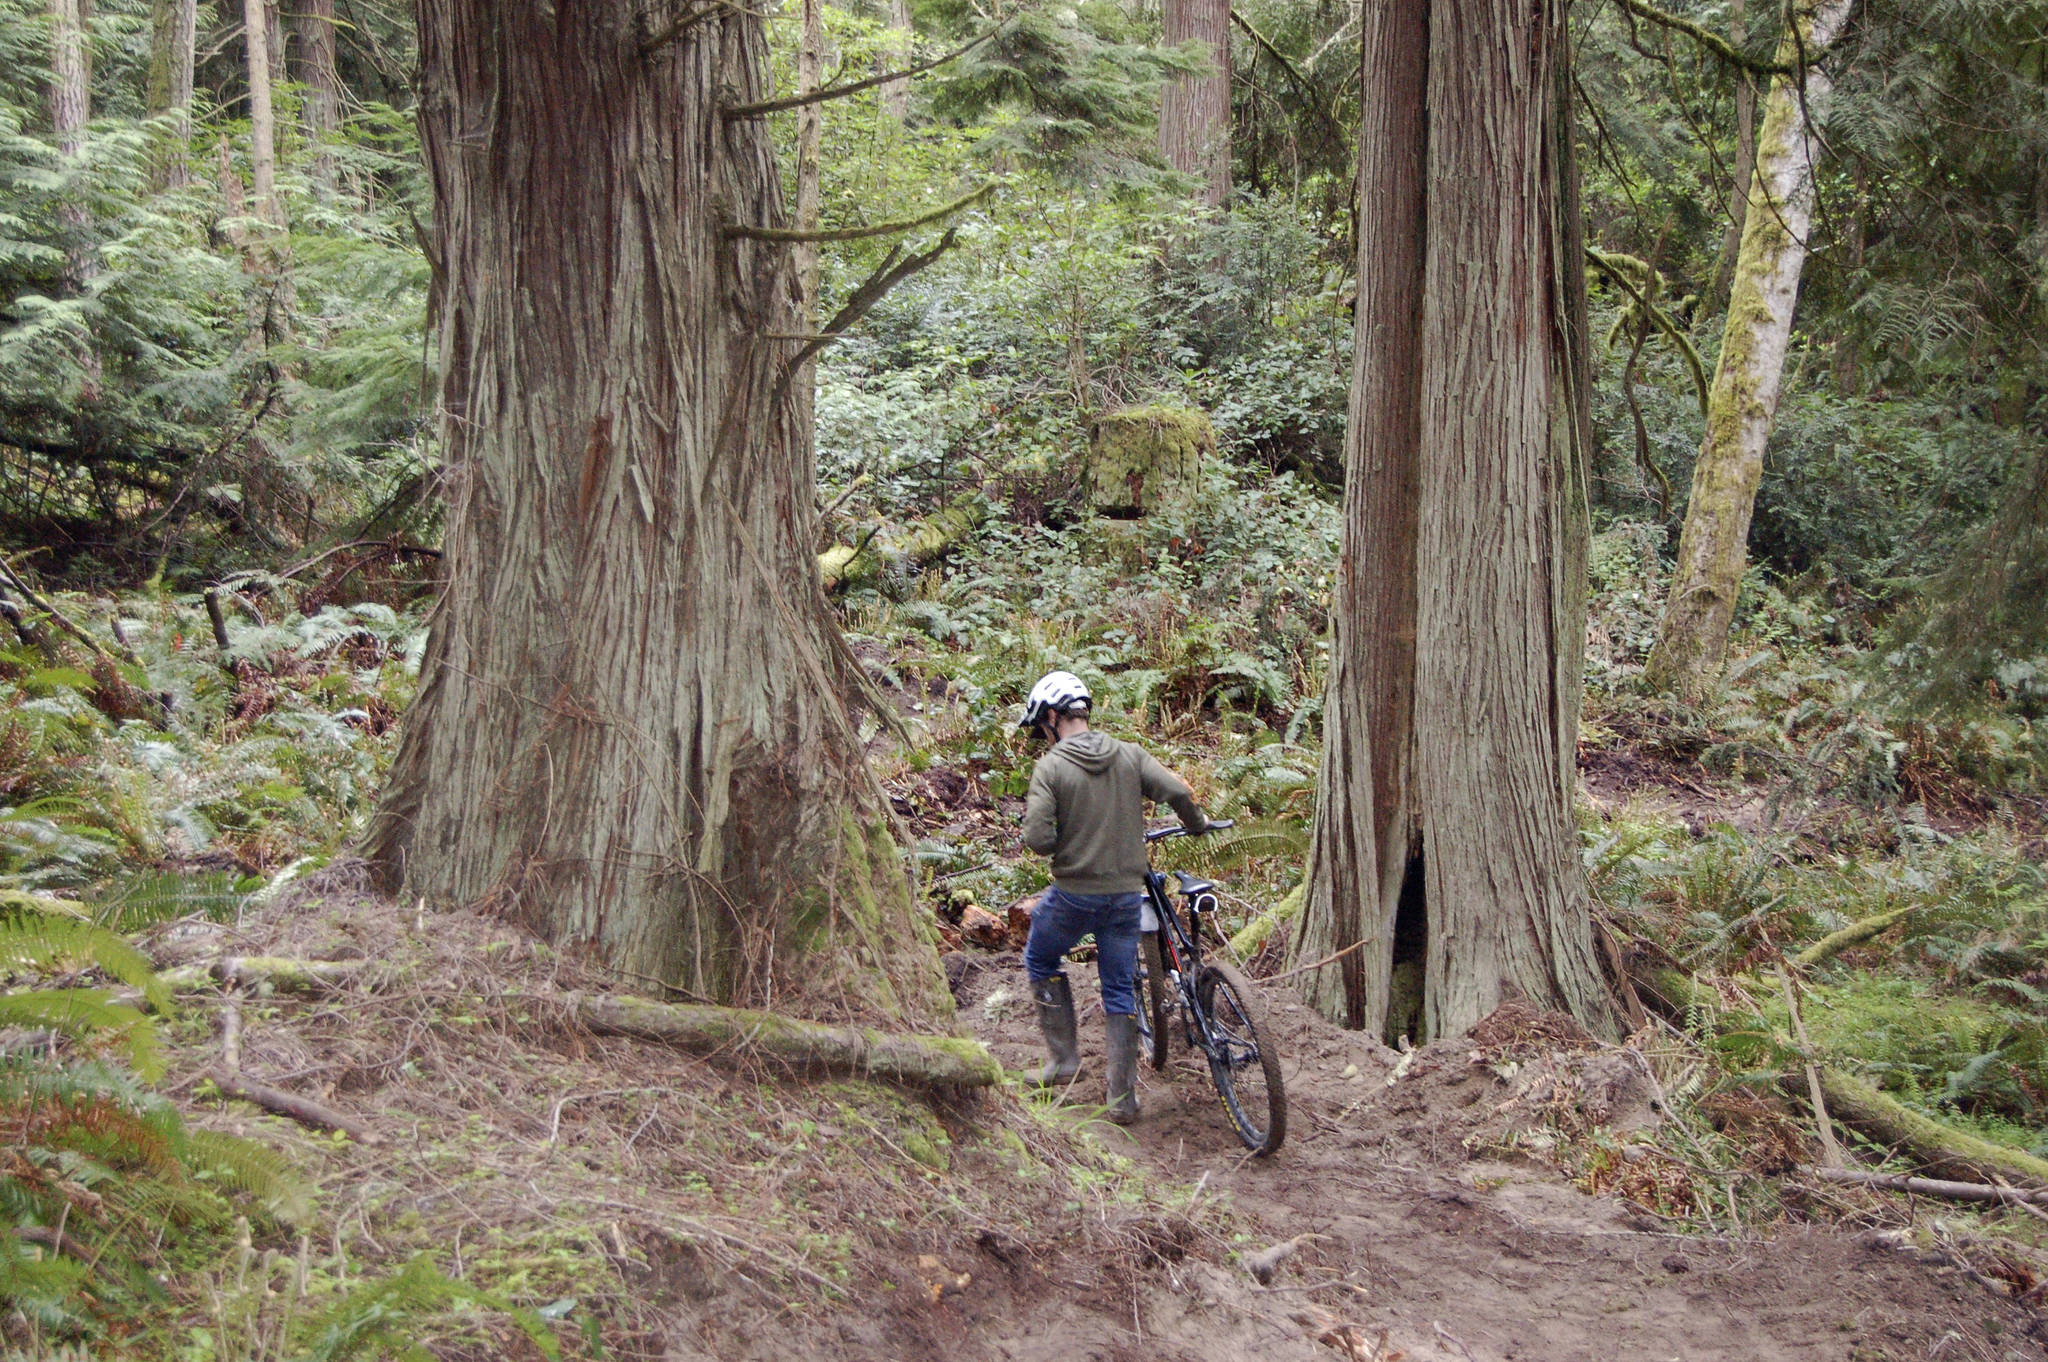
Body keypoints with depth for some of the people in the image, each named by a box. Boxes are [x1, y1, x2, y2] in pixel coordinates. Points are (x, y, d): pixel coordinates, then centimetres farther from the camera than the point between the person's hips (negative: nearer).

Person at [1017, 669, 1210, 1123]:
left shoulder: (1050, 767, -12)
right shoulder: (1129, 754, -1)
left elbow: (1036, 837, -19)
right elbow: (1177, 791, -9)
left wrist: (1065, 848, 3)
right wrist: (1197, 823, 12)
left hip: (1074, 894, -3)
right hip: (1126, 894, 3)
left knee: (1040, 961, 24)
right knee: (1122, 992, 13)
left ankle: (1065, 1058, 22)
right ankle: (1123, 1098, 13)